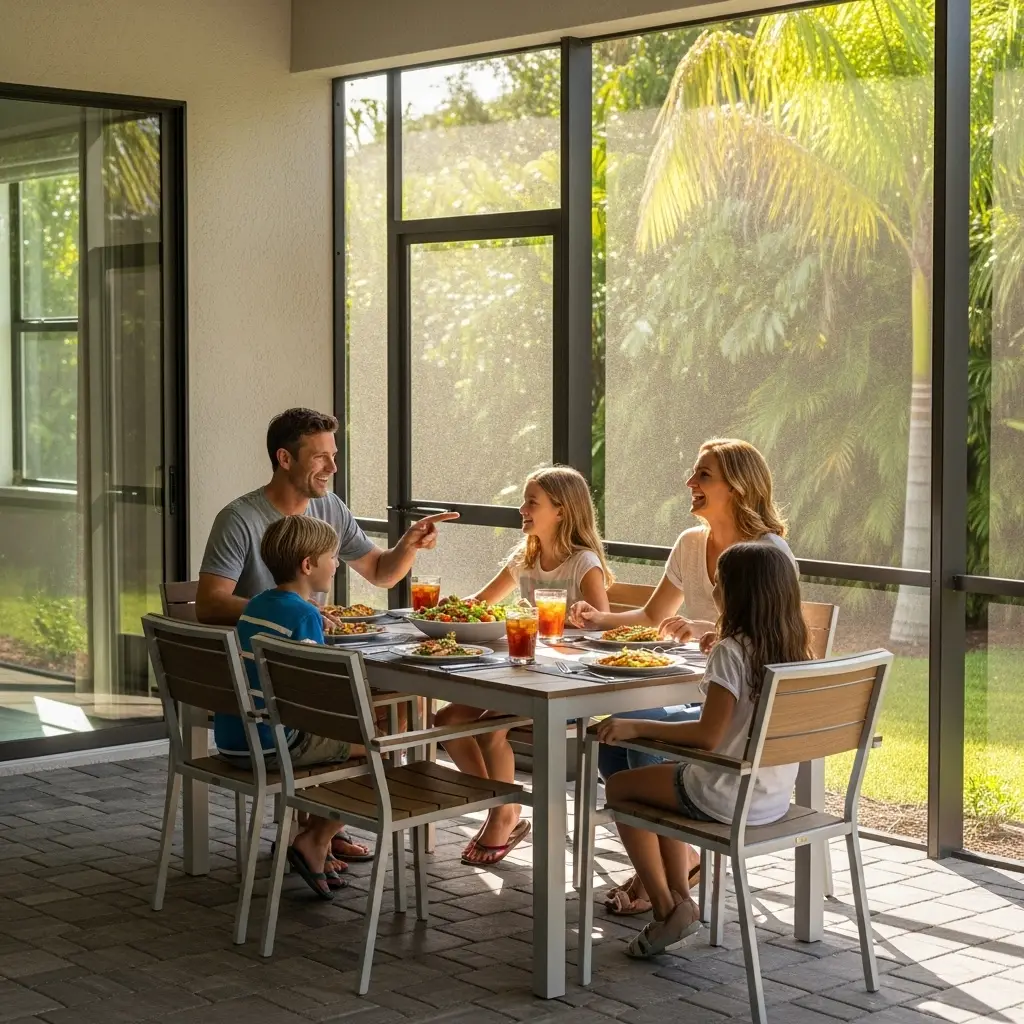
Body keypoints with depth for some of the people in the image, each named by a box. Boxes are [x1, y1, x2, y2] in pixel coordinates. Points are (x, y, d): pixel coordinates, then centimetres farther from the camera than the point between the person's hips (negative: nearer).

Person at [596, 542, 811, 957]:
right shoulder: (793, 652, 2)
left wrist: (636, 727, -17)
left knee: (619, 786, 14)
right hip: (776, 798, 8)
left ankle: (666, 907, 12)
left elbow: (708, 736, -23)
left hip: (728, 799, -8)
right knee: (667, 779, 31)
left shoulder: (730, 652, -20)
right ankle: (680, 898, 23)